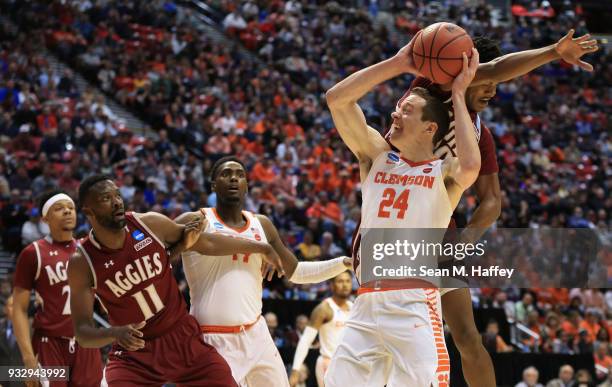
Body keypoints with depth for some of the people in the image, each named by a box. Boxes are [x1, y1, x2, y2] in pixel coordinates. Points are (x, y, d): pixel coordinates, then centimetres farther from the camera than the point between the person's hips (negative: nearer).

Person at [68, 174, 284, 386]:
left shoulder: (150, 223, -10)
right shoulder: (82, 263, -16)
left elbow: (207, 242, 5)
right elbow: (82, 333, -17)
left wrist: (261, 248, 12)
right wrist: (116, 333, -38)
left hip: (183, 337, 3)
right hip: (133, 354, -3)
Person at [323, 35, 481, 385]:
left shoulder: (445, 173, 3)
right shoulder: (377, 157, 16)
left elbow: (471, 165, -22)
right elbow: (337, 99, 8)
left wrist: (458, 96, -10)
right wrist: (397, 65, 4)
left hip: (415, 307, -5)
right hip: (366, 305, 5)